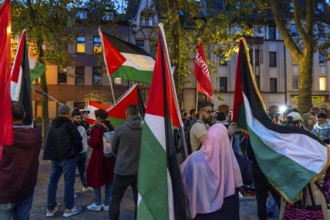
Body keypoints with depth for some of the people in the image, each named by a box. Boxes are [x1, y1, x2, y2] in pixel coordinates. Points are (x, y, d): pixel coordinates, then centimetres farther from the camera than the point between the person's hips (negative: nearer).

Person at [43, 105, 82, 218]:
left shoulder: (50, 125, 11)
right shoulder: (69, 124, -11)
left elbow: (48, 141, 18)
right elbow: (78, 140, -12)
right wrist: (76, 151, 5)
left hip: (54, 157, 7)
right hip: (68, 157, -7)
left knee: (53, 181, 14)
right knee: (69, 182, 1)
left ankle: (50, 208, 21)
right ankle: (69, 208, 8)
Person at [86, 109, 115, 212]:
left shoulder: (97, 128, -15)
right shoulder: (111, 127, 4)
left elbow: (93, 144, -16)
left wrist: (88, 141, 3)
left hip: (99, 157, -6)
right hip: (110, 156, 7)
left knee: (96, 179, 10)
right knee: (109, 180, 14)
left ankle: (97, 204, 20)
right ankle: (106, 204, 23)